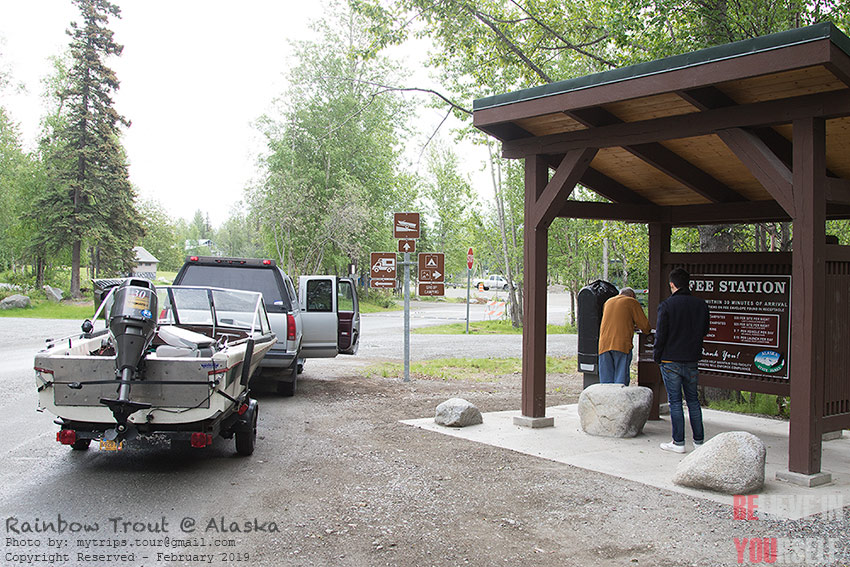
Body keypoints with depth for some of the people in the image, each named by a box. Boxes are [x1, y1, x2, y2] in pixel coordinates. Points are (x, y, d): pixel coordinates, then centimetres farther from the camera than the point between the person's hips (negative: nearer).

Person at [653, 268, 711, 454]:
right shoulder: (701, 304, 1)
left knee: (675, 401, 2)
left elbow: (660, 335, -11)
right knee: (693, 400, 14)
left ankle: (678, 442, 4)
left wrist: (657, 358, 0)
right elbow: (704, 330, 11)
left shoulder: (666, 305, -11)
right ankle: (699, 440, 17)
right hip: (692, 360, 4)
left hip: (671, 361, -4)